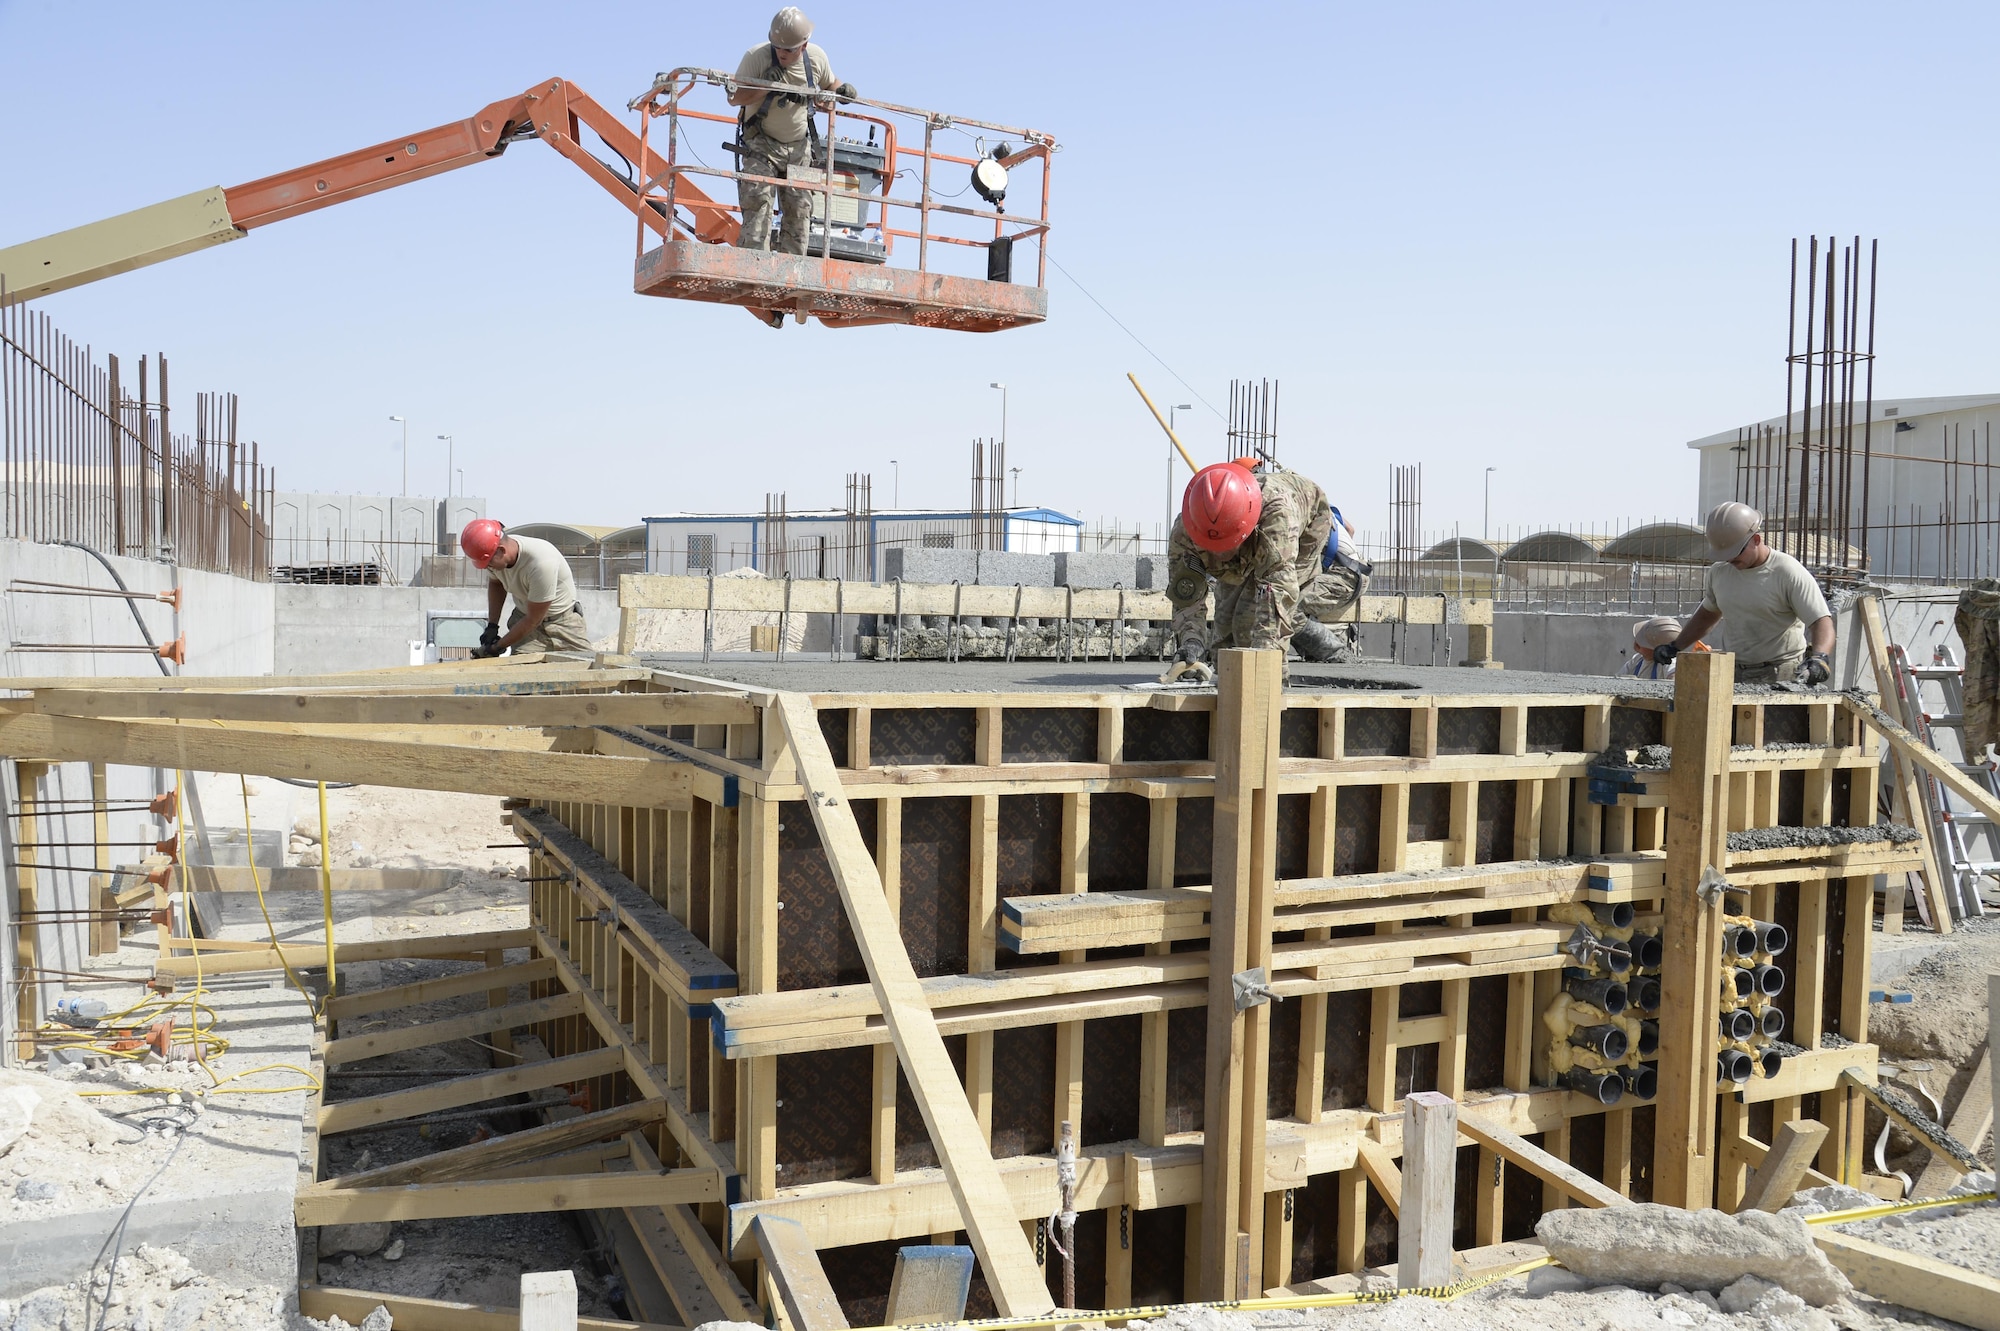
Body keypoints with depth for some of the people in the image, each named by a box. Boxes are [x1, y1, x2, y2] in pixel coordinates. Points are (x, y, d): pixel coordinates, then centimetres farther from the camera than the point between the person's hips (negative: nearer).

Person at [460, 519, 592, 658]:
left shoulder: (541, 562, -33)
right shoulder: (493, 555, -13)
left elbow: (533, 620, -24)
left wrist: (497, 647, -18)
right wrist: (492, 626, 6)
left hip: (563, 621, -4)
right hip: (524, 617, 4)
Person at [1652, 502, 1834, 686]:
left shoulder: (1788, 572, -9)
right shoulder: (1718, 572, 10)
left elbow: (1822, 620, -14)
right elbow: (1708, 614, 28)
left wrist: (1819, 657, -33)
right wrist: (1674, 646, 21)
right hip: (1737, 675, 5)